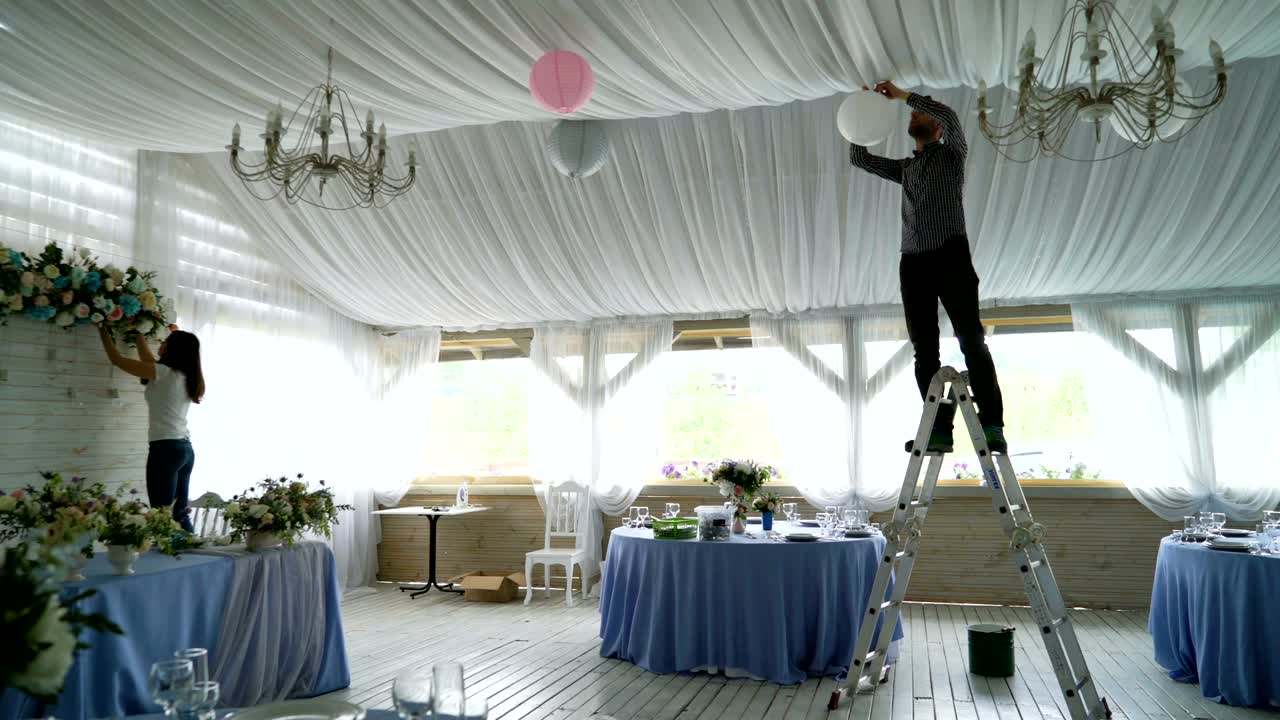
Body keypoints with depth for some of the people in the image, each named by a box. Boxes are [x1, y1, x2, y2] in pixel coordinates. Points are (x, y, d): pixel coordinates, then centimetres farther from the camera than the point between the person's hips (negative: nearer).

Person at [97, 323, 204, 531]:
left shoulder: (164, 372, -9)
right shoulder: (186, 376, 13)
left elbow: (117, 359, -2)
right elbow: (149, 362, 29)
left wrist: (103, 330, 11)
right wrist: (138, 335, 38)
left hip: (166, 448, -8)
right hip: (185, 449, 8)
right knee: (179, 513, 12)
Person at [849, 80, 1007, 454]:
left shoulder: (952, 154, 12)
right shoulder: (905, 168, 27)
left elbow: (950, 116, -8)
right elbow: (859, 158, 26)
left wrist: (903, 95, -2)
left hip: (950, 256, -5)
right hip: (913, 262, 5)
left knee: (972, 339, -14)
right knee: (924, 350, -4)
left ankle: (991, 426, -18)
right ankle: (940, 429, -6)